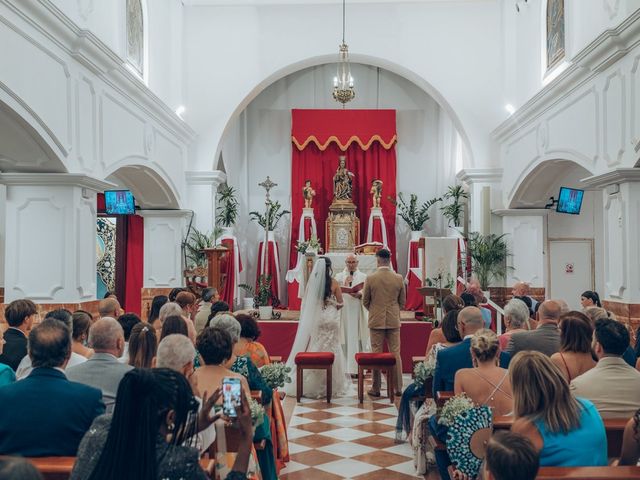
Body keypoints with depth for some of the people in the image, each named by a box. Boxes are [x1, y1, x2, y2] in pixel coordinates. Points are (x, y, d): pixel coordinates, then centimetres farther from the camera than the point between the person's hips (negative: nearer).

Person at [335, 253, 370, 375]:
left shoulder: (363, 277, 7)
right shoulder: (339, 276, 9)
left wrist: (359, 295, -19)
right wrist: (345, 285, -9)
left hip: (358, 312, 0)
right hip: (343, 311, 0)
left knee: (357, 339, -2)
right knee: (345, 339, 0)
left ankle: (358, 368, 1)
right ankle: (344, 368, 5)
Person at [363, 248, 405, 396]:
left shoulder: (370, 278, -9)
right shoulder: (399, 278, -4)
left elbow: (365, 301, 0)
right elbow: (403, 301, 5)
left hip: (376, 321, -1)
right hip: (394, 321, 2)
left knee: (376, 354, 5)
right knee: (395, 354, 8)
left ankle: (376, 388, 9)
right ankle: (398, 388, 12)